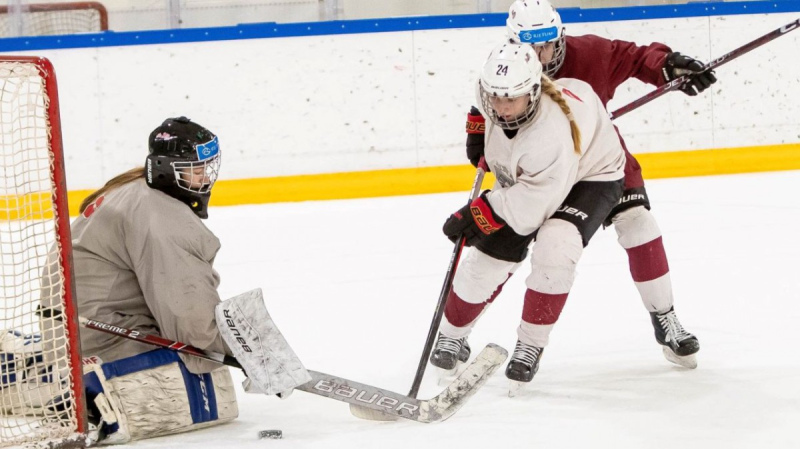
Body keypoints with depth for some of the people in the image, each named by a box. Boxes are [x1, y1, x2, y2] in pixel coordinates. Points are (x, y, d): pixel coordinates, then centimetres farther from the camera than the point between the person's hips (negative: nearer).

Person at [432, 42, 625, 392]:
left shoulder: (551, 135, -44)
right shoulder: (500, 92, -25)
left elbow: (532, 205, -36)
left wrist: (479, 213, -29)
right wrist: (485, 142, 10)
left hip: (589, 176, -7)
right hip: (522, 175, 7)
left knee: (554, 249, -29)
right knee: (492, 252, 2)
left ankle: (531, 345, -11)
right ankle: (451, 334, 25)